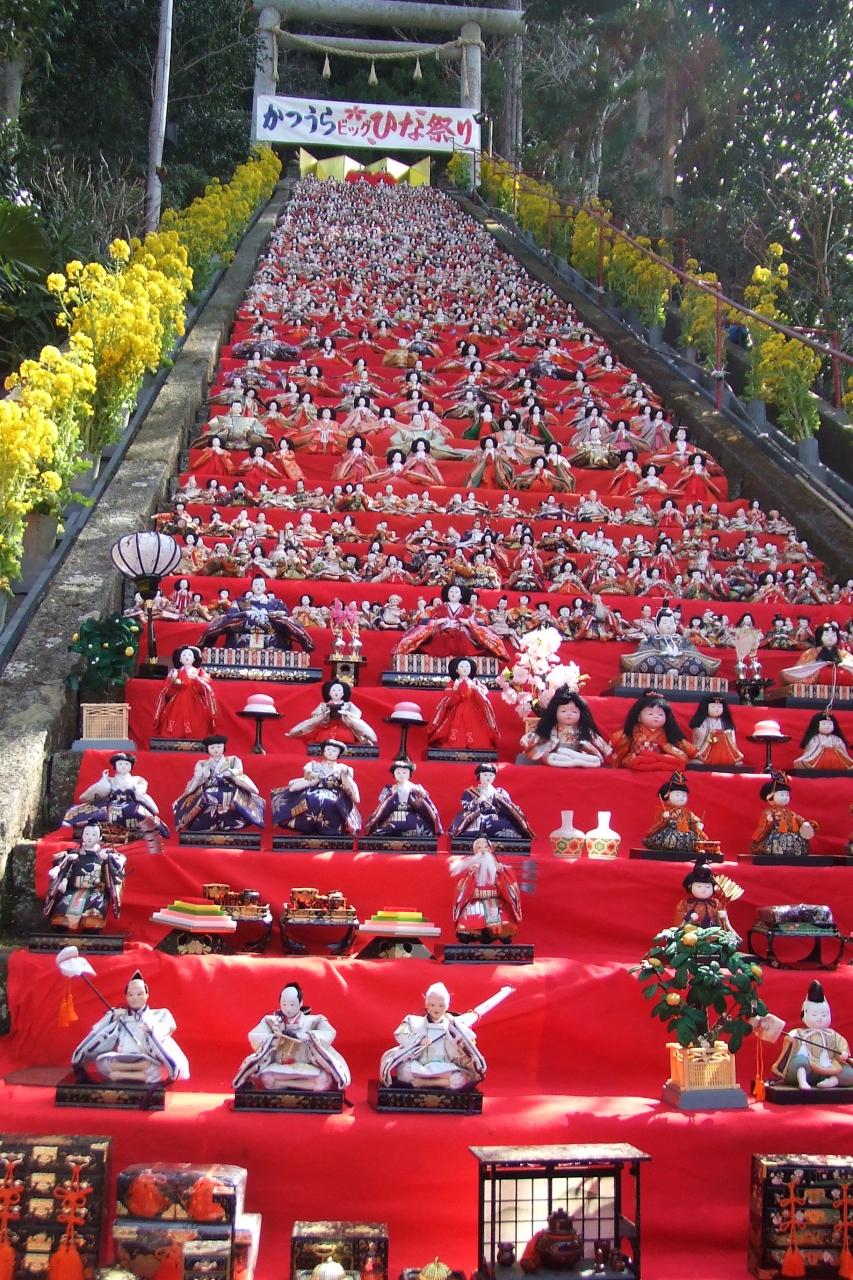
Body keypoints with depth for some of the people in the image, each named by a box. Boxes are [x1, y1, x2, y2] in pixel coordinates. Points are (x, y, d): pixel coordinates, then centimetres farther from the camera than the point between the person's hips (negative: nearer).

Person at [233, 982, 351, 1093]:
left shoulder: (313, 1020, 7)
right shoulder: (272, 1020, 11)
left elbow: (329, 1034, -12)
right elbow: (253, 1036, -4)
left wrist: (299, 1035, -22)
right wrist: (276, 1038, -21)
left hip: (307, 1069, -1)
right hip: (278, 1068, 1)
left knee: (326, 1080, -32)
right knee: (263, 1078, -33)